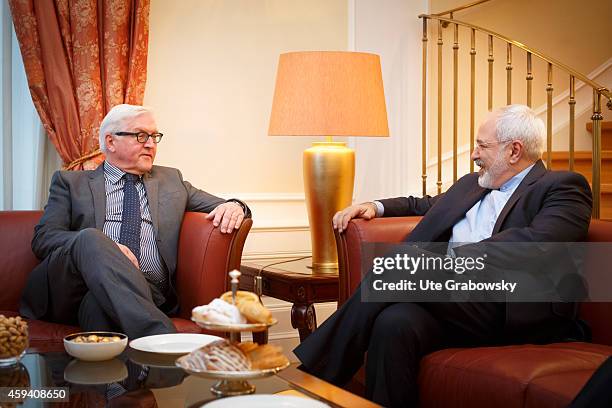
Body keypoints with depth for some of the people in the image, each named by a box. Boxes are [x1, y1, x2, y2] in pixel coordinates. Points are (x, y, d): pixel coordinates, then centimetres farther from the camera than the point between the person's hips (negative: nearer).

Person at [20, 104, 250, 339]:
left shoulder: (170, 179, 28)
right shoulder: (71, 183, 19)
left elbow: (220, 206, 26)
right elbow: (43, 239, 6)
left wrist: (233, 207, -2)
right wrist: (101, 247, -14)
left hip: (145, 293, 0)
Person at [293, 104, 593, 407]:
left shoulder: (563, 187, 4)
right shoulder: (470, 184, 29)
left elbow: (535, 242, -14)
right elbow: (423, 205, 43)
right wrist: (376, 207, 22)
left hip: (512, 310, -6)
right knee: (394, 324, -30)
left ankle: (312, 372, -19)